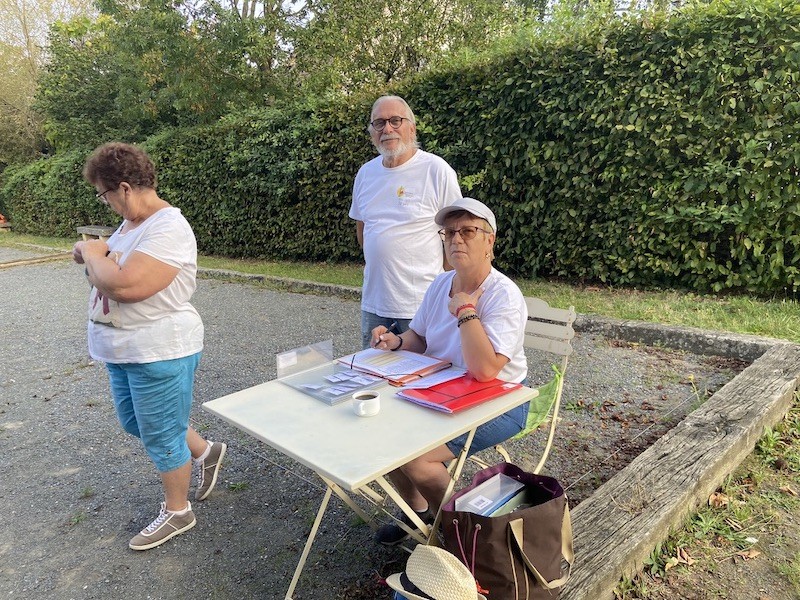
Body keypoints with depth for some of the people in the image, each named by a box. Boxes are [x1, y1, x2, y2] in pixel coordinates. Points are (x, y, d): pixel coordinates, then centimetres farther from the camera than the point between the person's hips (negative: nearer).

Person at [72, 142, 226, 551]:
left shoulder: (168, 229, -24)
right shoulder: (131, 223, 7)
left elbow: (125, 285, -33)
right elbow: (110, 271, 16)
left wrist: (93, 253, -15)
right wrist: (94, 256, -5)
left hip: (160, 353, -10)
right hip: (122, 350, 10)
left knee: (161, 436, 7)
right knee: (135, 423, 24)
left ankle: (177, 512, 29)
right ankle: (205, 452, 43)